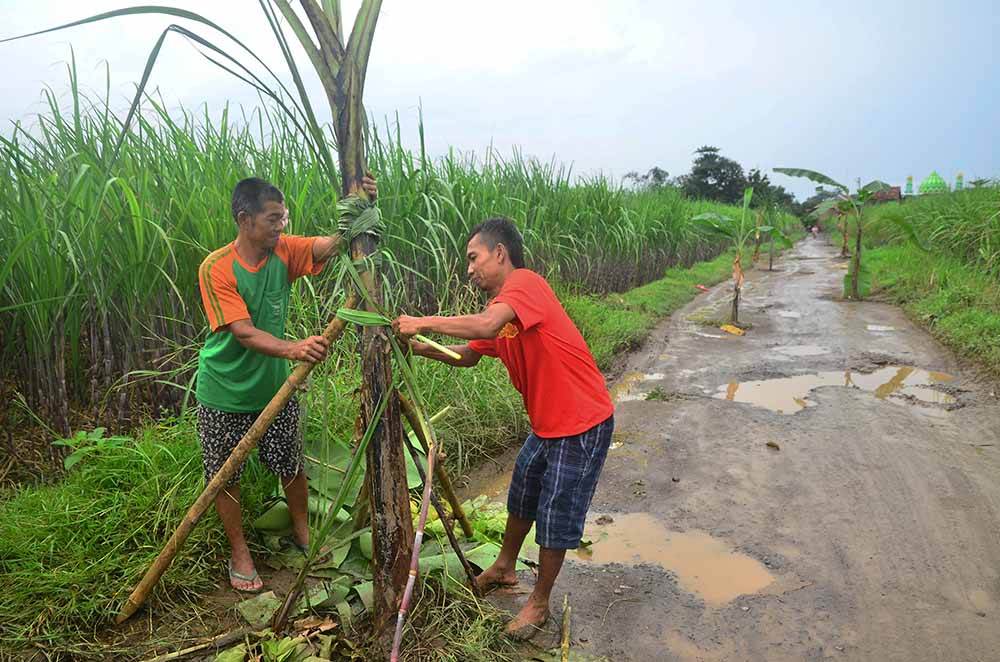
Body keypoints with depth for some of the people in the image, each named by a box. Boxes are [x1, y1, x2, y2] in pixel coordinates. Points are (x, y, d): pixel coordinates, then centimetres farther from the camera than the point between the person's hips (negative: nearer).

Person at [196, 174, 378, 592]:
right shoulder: (216, 268, -21)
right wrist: (292, 349, -47)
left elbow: (332, 244, -22)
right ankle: (240, 554, 32)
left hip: (276, 387, 4)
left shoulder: (284, 252, -7)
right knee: (225, 477, 11)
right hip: (225, 394, -3)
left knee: (291, 467, 16)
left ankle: (302, 533, 40)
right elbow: (243, 332, -30)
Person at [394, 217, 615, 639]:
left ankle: (539, 604, 26)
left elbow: (486, 326, -37)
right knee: (521, 496, 23)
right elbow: (469, 355, 15)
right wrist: (419, 347, 2)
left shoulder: (525, 282, -20)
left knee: (555, 515, 5)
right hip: (547, 423, 9)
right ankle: (504, 568, 46)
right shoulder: (499, 306, 8)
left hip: (582, 424, -9)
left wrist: (424, 323, -25)